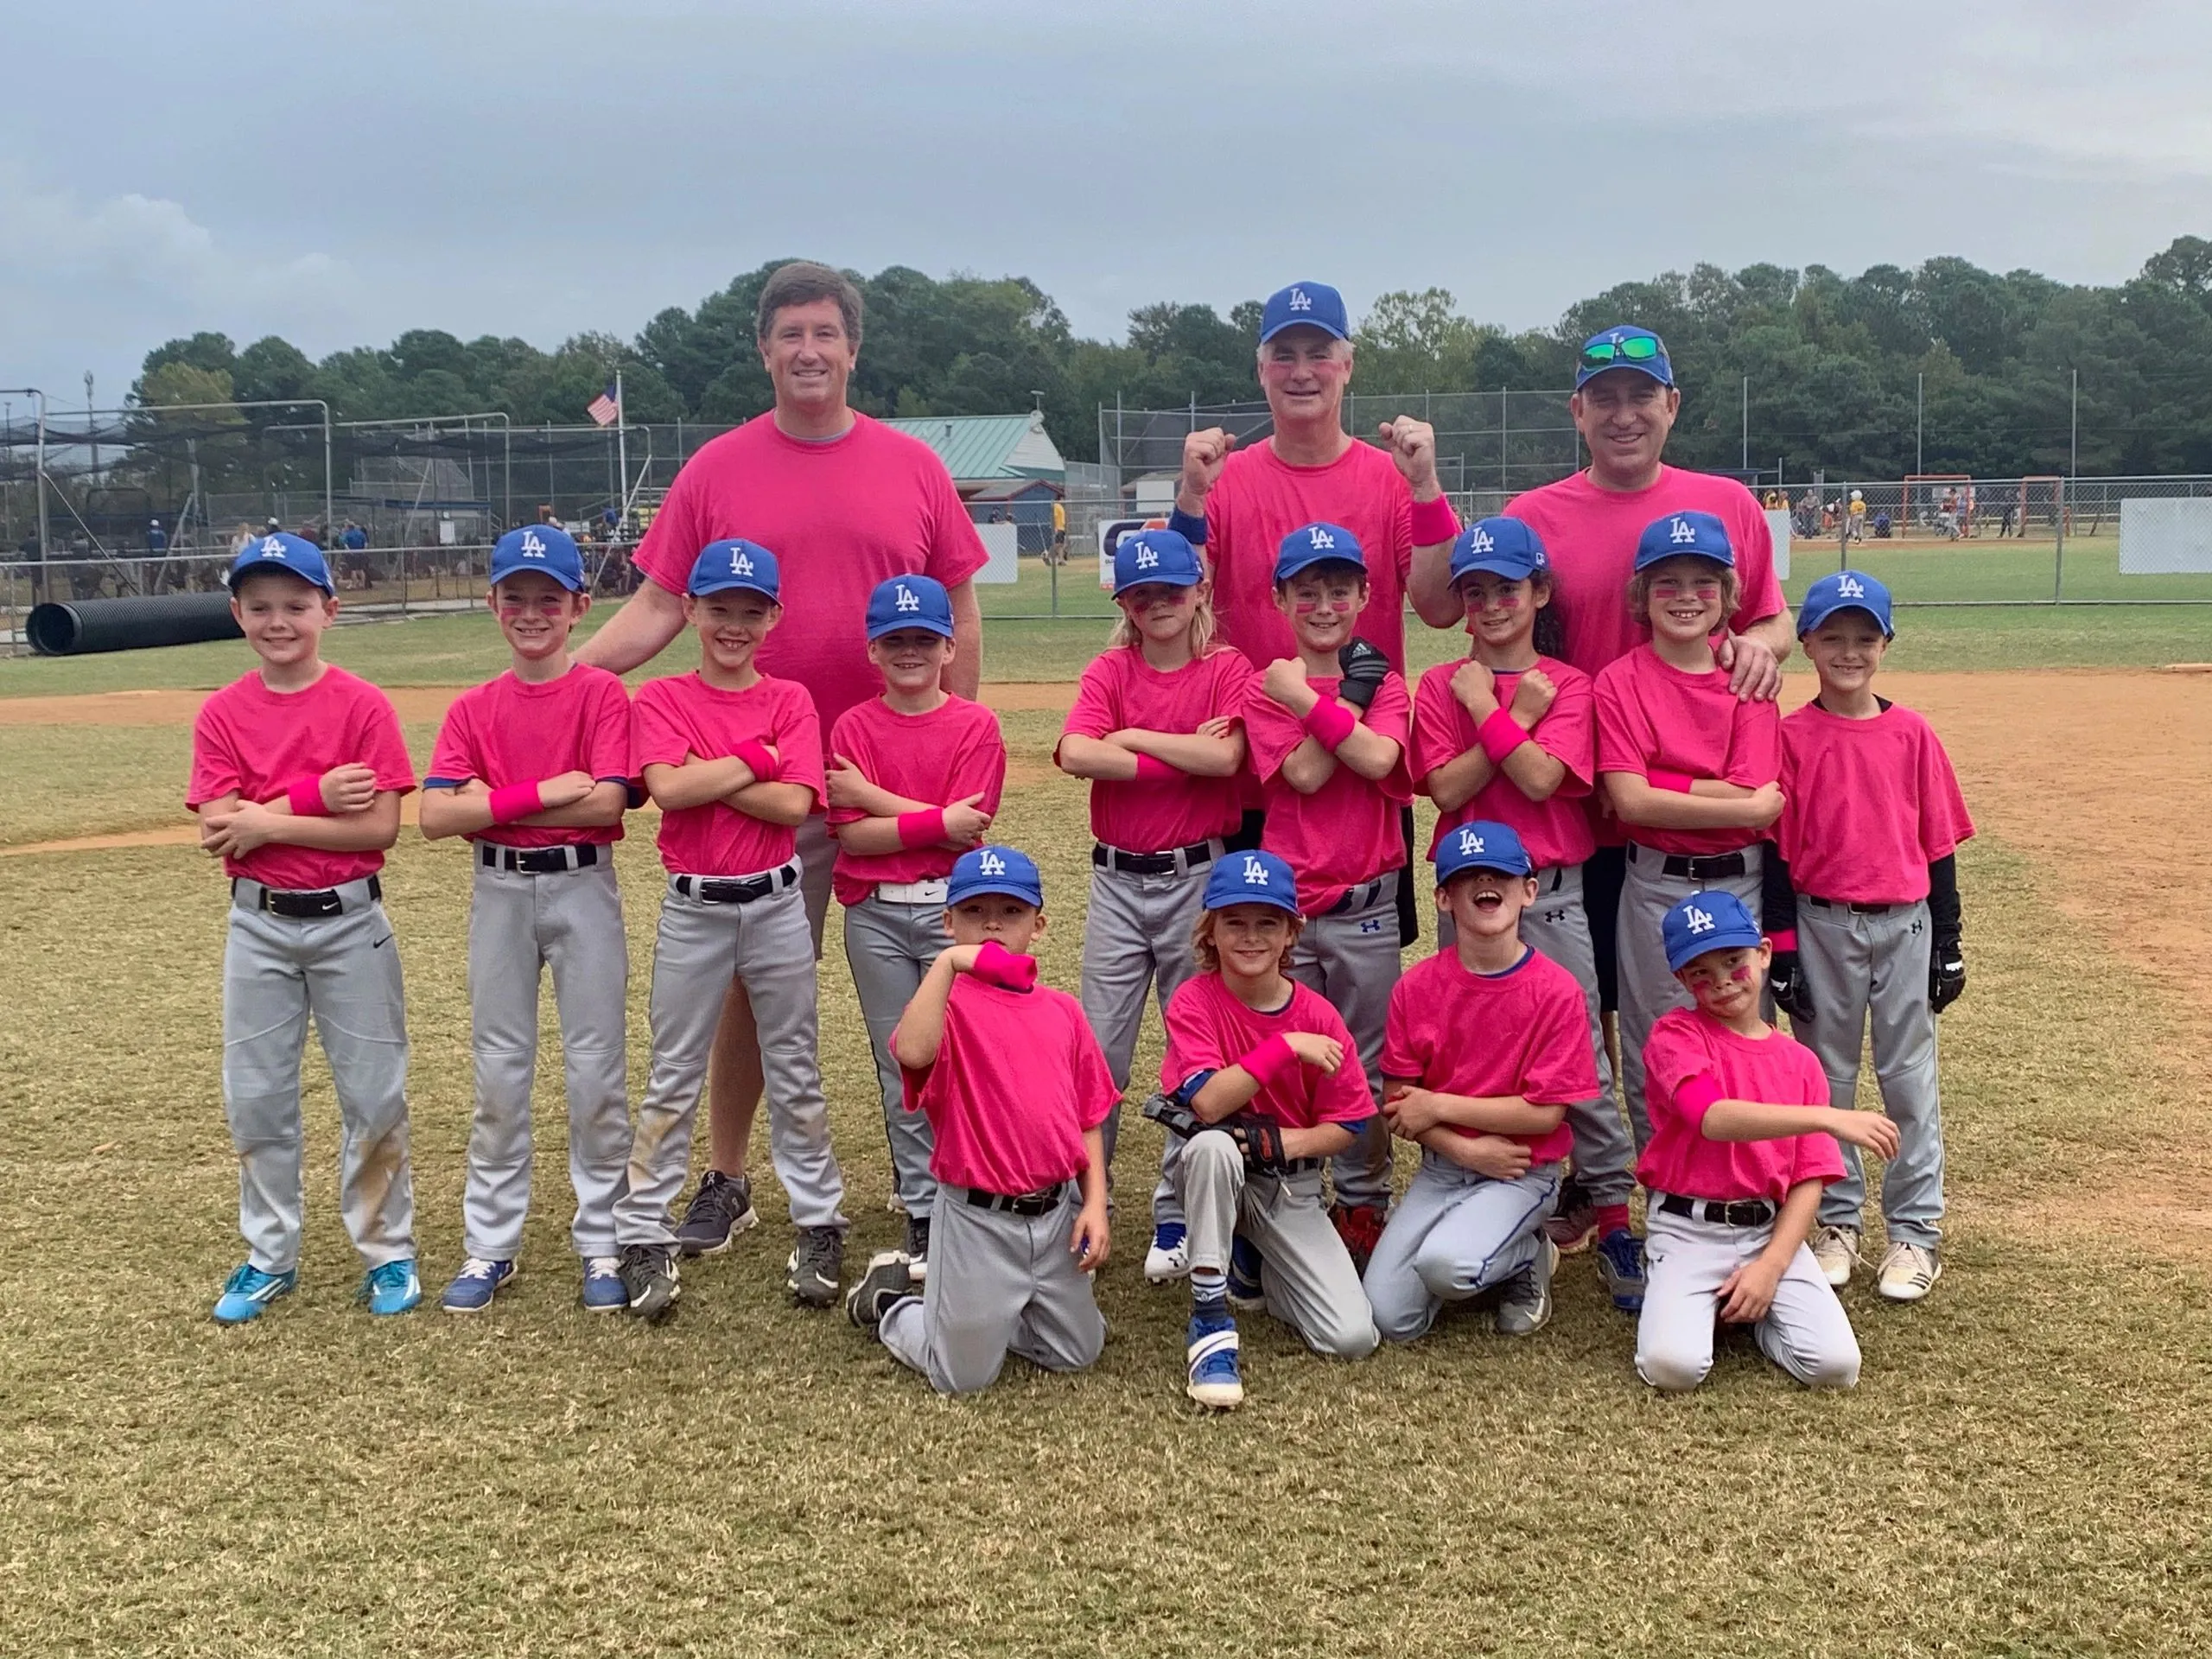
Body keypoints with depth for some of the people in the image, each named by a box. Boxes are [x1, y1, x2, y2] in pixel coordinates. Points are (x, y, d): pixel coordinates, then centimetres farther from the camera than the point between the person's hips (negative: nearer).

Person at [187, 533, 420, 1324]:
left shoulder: (362, 706, -8)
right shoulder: (222, 713, -1)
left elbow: (380, 827, -15)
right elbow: (217, 832, -10)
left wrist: (267, 822, -17)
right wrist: (313, 798, -20)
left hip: (349, 922, -2)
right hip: (258, 926, 3)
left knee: (374, 1095, 5)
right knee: (256, 1098, 10)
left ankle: (388, 1251, 18)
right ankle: (269, 1257, 24)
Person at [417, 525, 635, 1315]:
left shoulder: (602, 694, -4)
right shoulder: (474, 709, 5)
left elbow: (606, 802, -17)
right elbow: (436, 815, -7)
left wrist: (495, 800, -13)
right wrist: (545, 792, -16)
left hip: (583, 888, -3)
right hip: (499, 893, 3)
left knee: (596, 1069, 2)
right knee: (499, 1072, 9)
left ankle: (602, 1242, 13)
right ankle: (490, 1244, 18)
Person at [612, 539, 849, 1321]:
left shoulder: (790, 701, 1)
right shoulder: (661, 699, -2)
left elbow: (794, 805, -13)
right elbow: (668, 789, -20)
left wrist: (706, 776, -15)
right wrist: (756, 758, -15)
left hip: (777, 904, 1)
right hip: (694, 908, -1)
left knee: (796, 1073, 11)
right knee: (672, 1079, 6)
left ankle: (820, 1225, 20)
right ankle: (643, 1237, 12)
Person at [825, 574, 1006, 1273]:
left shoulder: (975, 724, -2)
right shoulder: (853, 728, 3)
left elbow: (968, 830, -12)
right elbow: (852, 834, -7)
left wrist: (869, 794, -12)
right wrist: (938, 822, -17)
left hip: (953, 909, -2)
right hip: (874, 915, 2)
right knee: (900, 1070, 8)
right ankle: (923, 1215, 16)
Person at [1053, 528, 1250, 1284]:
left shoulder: (1227, 669, -1)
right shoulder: (1110, 671, 3)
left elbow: (1225, 757, -19)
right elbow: (1075, 754, -16)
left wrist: (1133, 738, -12)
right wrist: (1183, 757, -17)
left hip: (1198, 879, -1)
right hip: (1117, 880, 2)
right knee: (1099, 1051, 5)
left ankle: (1175, 1218, 15)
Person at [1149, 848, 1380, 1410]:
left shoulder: (1318, 1016, -8)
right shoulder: (1194, 1000, -14)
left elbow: (1347, 1124, -3)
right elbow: (1207, 1102, -28)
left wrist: (1284, 1142, -21)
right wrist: (1287, 1047, -31)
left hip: (1291, 1188, 2)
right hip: (1217, 1173, -2)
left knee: (1354, 1338, -14)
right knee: (1213, 1145, -41)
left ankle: (1249, 1268, 17)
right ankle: (1210, 1321, -26)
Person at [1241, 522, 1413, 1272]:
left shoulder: (1382, 683, 4)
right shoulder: (1265, 687, 1)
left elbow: (1378, 758, -17)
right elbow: (1303, 773, -14)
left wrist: (1306, 698, -14)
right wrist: (1349, 696, -13)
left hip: (1366, 907, 1)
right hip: (1284, 903, 0)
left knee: (1366, 1070, 8)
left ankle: (1362, 1208, 20)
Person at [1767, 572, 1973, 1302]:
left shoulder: (1913, 735, 0)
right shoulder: (1792, 737, -4)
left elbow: (1938, 846, 4)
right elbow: (1777, 850, -3)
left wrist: (1948, 943, 3)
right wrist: (1782, 950, -6)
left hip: (1905, 925, 1)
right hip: (1822, 926, -1)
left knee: (1910, 1076, 6)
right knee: (1826, 1077, 10)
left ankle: (1915, 1228, 16)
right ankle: (1835, 1220, 22)